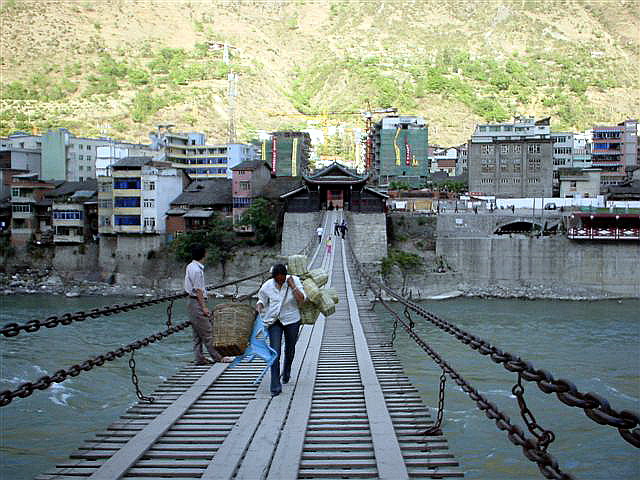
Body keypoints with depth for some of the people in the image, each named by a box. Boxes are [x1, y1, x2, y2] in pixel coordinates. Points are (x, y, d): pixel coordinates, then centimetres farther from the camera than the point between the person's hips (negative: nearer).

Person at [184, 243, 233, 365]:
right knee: (206, 332, -4)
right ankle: (217, 357, 0)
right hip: (197, 302, -10)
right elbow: (198, 290, -18)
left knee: (197, 333, 11)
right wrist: (204, 307, -15)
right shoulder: (197, 270, -18)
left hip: (192, 301, 10)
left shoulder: (190, 267, 12)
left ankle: (199, 358, 14)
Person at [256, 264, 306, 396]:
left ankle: (286, 373, 48)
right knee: (275, 353, -11)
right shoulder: (267, 286, -7)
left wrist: (292, 286, -21)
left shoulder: (294, 280, -9)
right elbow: (262, 300, 9)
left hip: (292, 320, 1)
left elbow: (302, 300, -16)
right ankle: (275, 386, -10)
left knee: (290, 349, 19)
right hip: (274, 321, -1)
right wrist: (259, 307, -12)